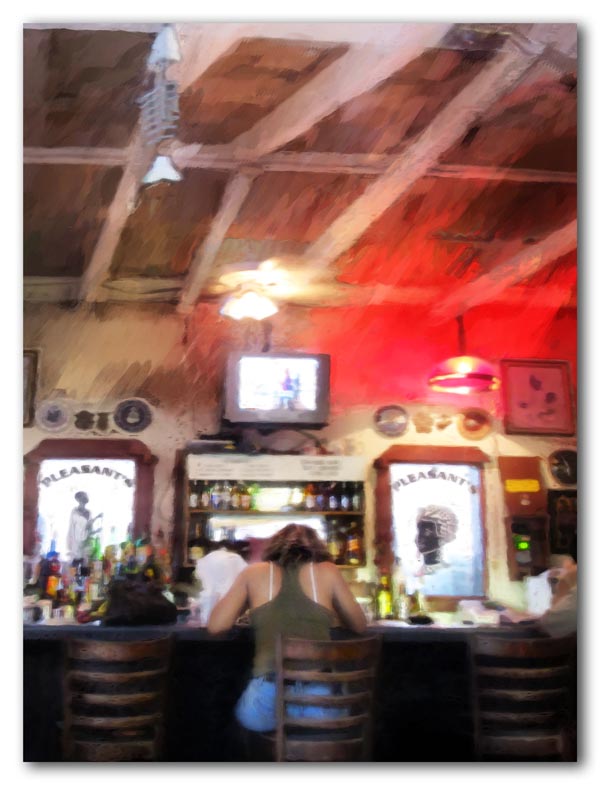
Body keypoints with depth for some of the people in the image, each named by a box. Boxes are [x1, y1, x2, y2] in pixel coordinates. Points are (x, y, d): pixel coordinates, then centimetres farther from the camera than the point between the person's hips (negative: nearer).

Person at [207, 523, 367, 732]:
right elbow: (359, 626, 23)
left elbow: (216, 625, 10)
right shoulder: (327, 571, 14)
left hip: (268, 703, 0)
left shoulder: (254, 573, 13)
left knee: (244, 713, 34)